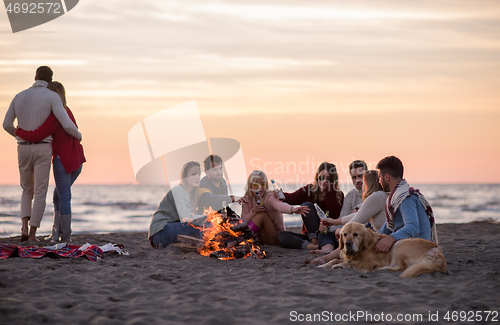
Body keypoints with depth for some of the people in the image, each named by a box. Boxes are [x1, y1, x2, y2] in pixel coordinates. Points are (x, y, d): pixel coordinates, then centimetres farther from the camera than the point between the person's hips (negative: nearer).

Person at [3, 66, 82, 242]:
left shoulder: (19, 96, 8)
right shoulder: (52, 97, -7)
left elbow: (6, 125, 15)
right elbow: (67, 125, -16)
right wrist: (78, 135, 8)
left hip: (23, 149, 4)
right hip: (42, 150, -4)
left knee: (27, 190, 19)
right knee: (40, 192, 3)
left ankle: (24, 227, -3)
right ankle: (32, 234, -3)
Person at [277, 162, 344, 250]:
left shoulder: (338, 195, 0)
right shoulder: (309, 190, 5)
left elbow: (334, 216, -17)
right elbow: (292, 198, -14)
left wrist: (330, 190, -15)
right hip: (309, 235, 3)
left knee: (306, 205, -20)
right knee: (282, 236, -22)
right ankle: (311, 246, -40)